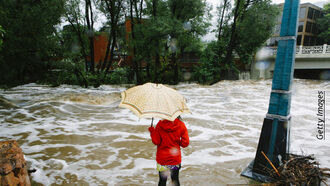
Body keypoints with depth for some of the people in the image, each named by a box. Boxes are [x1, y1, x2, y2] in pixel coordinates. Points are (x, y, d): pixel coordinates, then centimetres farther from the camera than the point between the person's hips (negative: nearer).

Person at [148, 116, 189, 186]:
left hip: (162, 158, -1)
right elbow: (185, 143, -9)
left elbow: (156, 141, -9)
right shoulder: (181, 125, -10)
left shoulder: (160, 124, -12)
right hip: (175, 158, 1)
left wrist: (152, 131, 5)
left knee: (162, 180, 13)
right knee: (175, 179, 19)